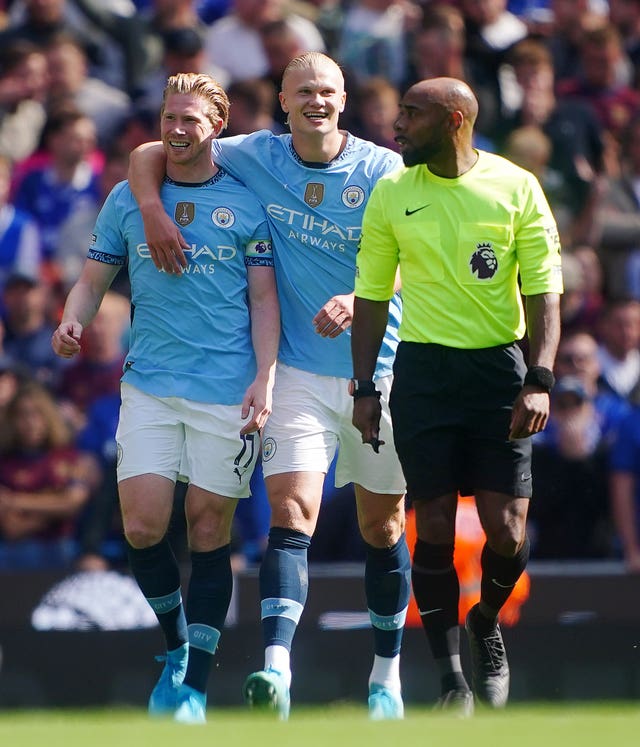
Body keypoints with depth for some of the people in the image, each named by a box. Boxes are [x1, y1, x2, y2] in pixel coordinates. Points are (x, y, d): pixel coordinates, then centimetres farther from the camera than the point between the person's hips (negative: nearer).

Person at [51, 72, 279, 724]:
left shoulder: (246, 203, 4)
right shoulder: (127, 199, 9)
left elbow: (264, 297, 4)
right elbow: (94, 279, 13)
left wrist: (265, 377, -6)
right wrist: (72, 322, -9)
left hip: (228, 392, -2)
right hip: (149, 385, 2)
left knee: (208, 529, -1)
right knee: (142, 524, -9)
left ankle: (195, 686, 3)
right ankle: (176, 644, 15)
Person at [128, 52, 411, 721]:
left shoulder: (383, 170, -5)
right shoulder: (255, 158, 0)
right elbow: (150, 154, 9)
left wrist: (354, 301, -33)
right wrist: (153, 209, -10)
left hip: (378, 370, 0)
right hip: (298, 372, 0)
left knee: (382, 527, 9)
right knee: (290, 513, -17)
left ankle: (386, 677, 23)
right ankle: (276, 669, -31)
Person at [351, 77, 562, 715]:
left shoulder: (517, 189, -2)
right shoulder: (391, 194, 3)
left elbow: (543, 291, -1)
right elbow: (371, 296, 9)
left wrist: (539, 381, -11)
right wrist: (365, 389, 4)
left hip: (499, 369, -1)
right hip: (423, 370, 1)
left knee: (507, 531, -7)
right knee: (434, 528, -5)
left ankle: (486, 623, 24)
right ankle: (449, 674, 6)